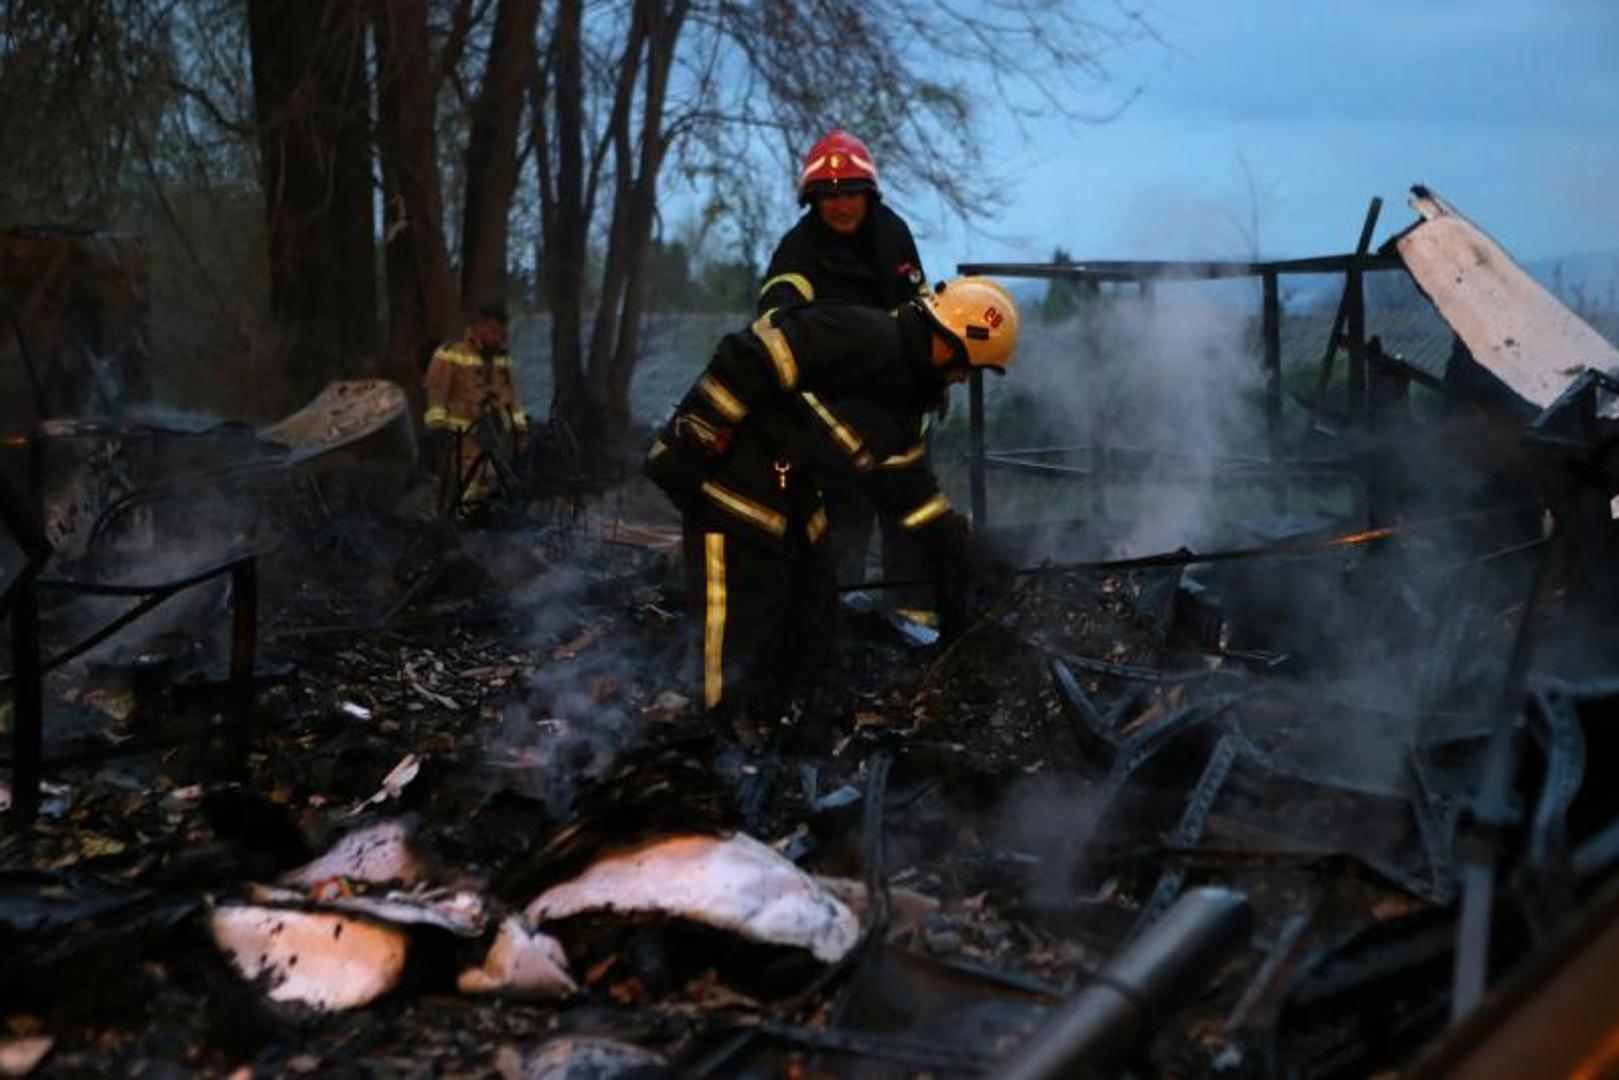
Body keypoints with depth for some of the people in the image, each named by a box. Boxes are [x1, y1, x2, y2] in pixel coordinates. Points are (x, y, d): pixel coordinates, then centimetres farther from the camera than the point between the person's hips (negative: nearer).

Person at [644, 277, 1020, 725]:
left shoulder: (900, 397, 11)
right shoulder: (865, 336, -21)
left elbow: (908, 486, 19)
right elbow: (751, 358, -26)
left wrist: (964, 558, 19)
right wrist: (689, 443, -25)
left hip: (790, 486, 10)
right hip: (729, 473, -10)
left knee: (814, 604, 15)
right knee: (742, 607, -10)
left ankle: (766, 721, 30)